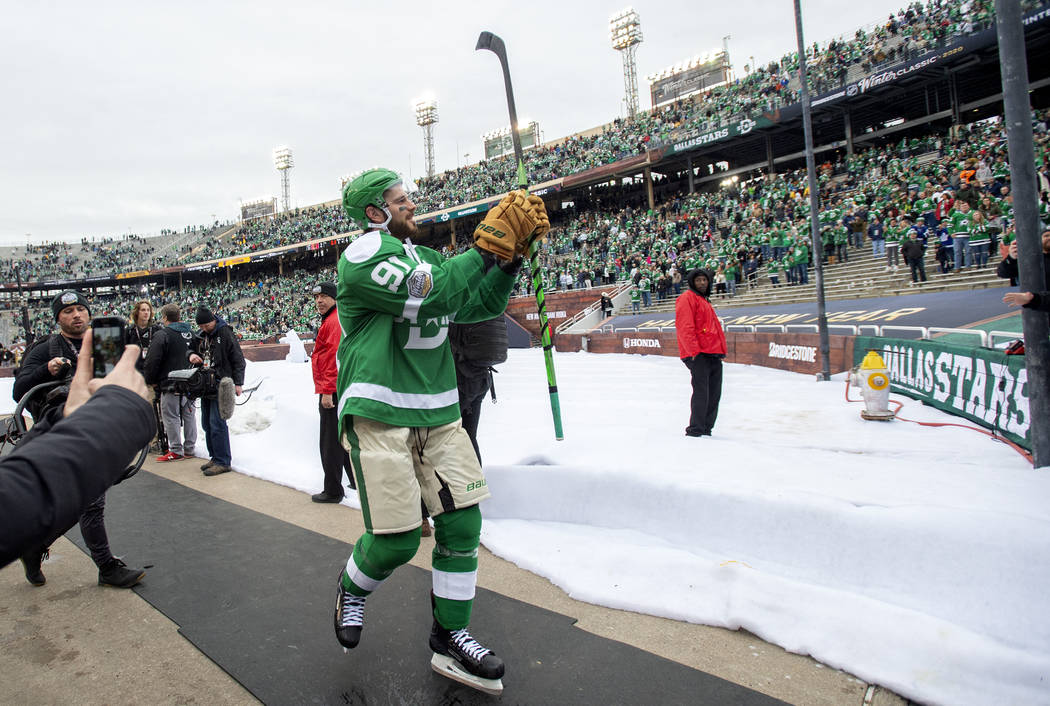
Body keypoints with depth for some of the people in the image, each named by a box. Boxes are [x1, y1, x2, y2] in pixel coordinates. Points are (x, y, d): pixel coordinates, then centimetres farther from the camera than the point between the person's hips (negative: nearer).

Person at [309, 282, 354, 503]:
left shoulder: (334, 322, -13)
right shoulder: (331, 321, 21)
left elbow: (334, 358, -21)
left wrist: (327, 391, -22)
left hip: (331, 391, -11)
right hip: (336, 390, 11)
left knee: (330, 442, -4)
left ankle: (333, 491, 2)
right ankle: (357, 480, 27)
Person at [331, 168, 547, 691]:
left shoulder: (425, 258, 17)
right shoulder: (363, 255, -8)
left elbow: (480, 306, 14)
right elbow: (431, 296, -23)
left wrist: (510, 256, 1)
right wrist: (488, 245, -19)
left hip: (437, 413, 7)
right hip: (379, 413, -7)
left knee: (462, 521, 3)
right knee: (397, 538, -5)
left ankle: (450, 636, 20)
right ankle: (352, 589, 30)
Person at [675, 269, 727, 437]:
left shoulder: (705, 301, 25)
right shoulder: (687, 298, -5)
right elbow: (684, 326, -15)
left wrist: (721, 350, 20)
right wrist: (694, 350, -21)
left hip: (714, 355, 9)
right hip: (699, 355, -9)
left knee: (714, 394, 9)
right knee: (701, 392, -10)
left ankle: (706, 428, 18)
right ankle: (696, 429, -2)